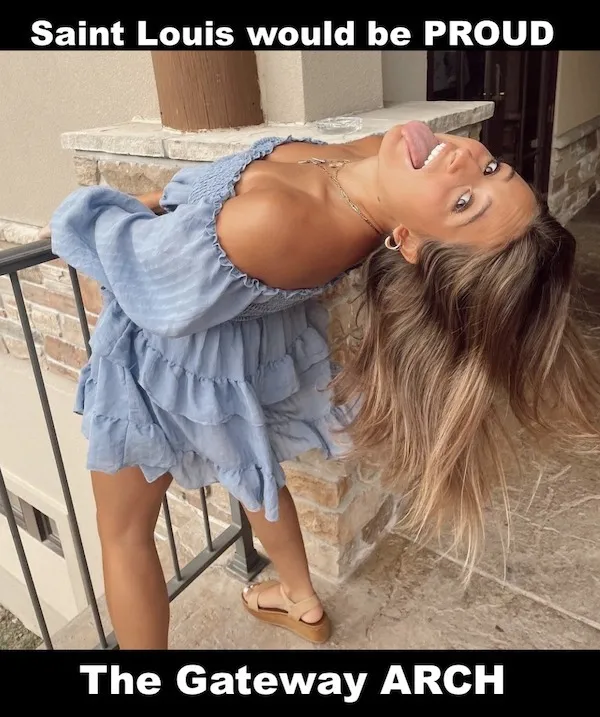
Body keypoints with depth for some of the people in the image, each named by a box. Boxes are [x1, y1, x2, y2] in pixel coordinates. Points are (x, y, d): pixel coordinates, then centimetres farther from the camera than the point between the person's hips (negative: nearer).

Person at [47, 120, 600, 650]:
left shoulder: (274, 224, -44)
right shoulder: (383, 166, -21)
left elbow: (140, 254, -24)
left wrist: (82, 226, -5)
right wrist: (162, 199, 1)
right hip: (255, 338, 7)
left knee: (123, 531, 18)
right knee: (249, 472, 32)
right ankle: (303, 603, 54)